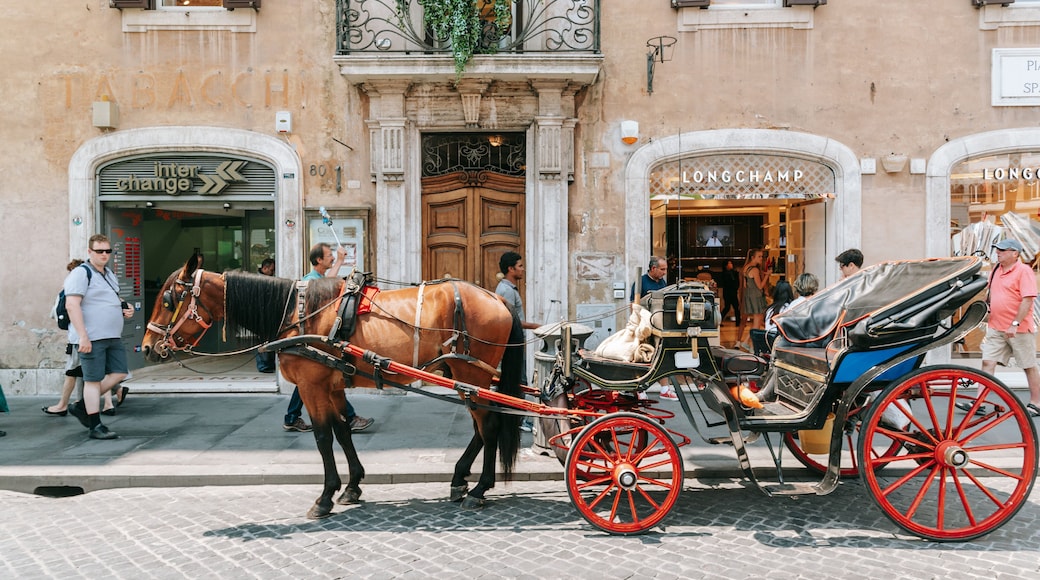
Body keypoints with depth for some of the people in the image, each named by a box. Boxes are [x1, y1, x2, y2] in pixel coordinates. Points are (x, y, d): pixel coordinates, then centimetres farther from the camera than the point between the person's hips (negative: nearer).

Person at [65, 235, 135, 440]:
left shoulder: (110, 274, 18)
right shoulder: (81, 274, -9)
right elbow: (72, 305, -18)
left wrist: (126, 308, 10)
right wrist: (83, 336, -24)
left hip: (112, 336, 9)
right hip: (91, 338, -9)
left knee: (119, 373, 8)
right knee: (94, 379, -2)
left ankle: (82, 406, 21)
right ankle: (96, 427, 5)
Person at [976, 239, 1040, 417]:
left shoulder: (1024, 271, -11)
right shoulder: (996, 269, 11)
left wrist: (1015, 324, -23)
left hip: (1019, 329, -7)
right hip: (996, 327, 7)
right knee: (988, 363, -1)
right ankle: (979, 403, -3)